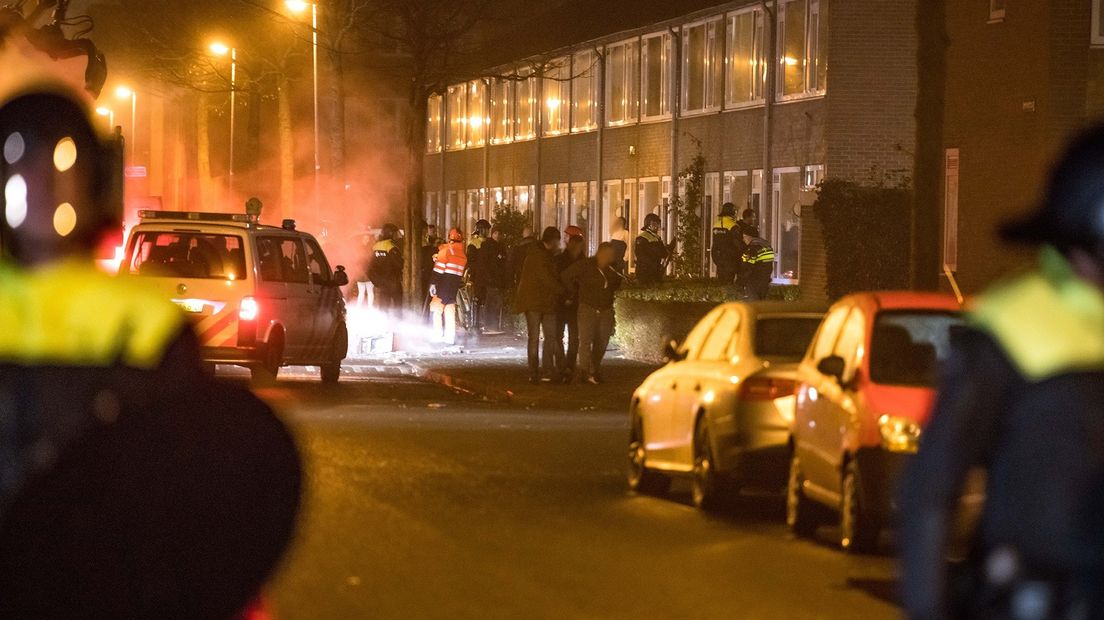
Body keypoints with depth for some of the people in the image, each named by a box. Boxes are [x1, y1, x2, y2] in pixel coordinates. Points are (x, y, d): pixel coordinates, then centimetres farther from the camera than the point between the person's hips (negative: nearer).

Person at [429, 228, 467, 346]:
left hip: (444, 283, -6)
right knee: (450, 311, 10)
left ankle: (437, 336, -11)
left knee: (436, 309, -3)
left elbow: (439, 269, -12)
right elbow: (463, 270, 14)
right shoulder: (463, 255, 11)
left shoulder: (445, 250, -7)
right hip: (455, 285, 6)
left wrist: (433, 283, -12)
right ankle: (450, 338, 9)